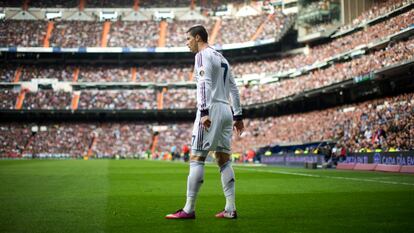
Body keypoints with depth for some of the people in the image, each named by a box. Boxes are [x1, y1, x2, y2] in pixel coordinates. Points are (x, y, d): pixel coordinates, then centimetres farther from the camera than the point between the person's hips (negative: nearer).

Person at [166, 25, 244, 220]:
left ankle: (189, 209, -9)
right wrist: (238, 115, 21)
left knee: (196, 158, -8)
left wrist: (204, 112, -25)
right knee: (224, 160, 8)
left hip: (212, 109, -9)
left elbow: (204, 84, -17)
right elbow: (233, 88, 21)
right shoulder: (222, 57, 22)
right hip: (227, 110, 9)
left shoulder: (202, 55, -3)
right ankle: (230, 209, 6)